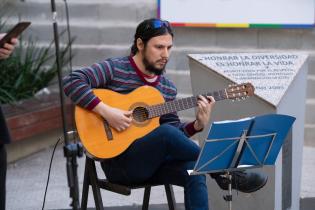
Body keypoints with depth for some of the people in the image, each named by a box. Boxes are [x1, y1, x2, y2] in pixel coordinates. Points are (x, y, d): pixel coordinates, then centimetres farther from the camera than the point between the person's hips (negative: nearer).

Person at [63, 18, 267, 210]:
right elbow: (72, 82, -17)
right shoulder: (114, 69, -6)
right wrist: (105, 111, -26)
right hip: (119, 162, -6)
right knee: (166, 133, -32)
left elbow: (174, 127, 11)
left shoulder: (168, 88, 11)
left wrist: (198, 124, -9)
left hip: (152, 161, 6)